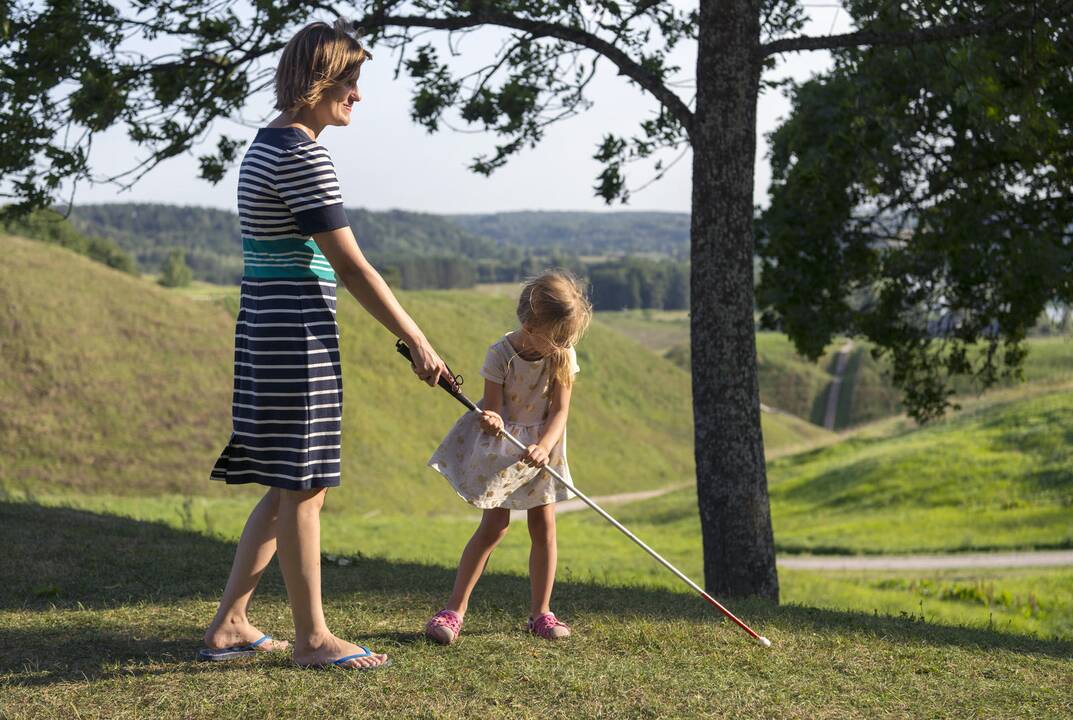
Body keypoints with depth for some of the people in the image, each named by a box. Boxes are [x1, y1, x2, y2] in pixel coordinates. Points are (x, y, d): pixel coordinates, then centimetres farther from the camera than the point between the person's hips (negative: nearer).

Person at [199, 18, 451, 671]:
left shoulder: (265, 146, 16)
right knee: (304, 486, -2)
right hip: (298, 331, -10)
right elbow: (351, 266, -16)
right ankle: (313, 636, 8)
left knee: (290, 487, 14)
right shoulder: (304, 155, -15)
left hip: (264, 326, 10)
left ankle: (229, 625, 18)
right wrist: (419, 343, -12)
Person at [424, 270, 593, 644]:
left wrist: (544, 447, -31)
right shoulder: (501, 354, -21)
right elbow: (493, 409, -19)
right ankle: (454, 609, -2)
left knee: (544, 526, 1)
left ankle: (540, 611, 12)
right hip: (500, 447, -3)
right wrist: (492, 422, -44)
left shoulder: (564, 356, -12)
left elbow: (560, 411, -14)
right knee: (494, 525, -9)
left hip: (542, 446, 3)